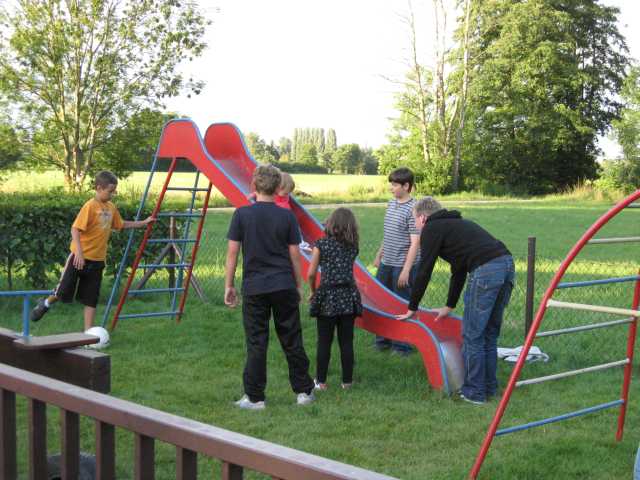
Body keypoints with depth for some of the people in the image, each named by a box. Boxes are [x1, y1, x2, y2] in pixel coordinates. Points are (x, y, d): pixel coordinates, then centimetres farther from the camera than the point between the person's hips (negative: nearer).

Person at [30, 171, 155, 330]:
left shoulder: (111, 208, 6)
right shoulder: (90, 206, -16)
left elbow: (121, 224, 23)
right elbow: (75, 229, -20)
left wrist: (143, 223, 21)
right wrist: (79, 253, -27)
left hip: (97, 260, 6)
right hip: (79, 257, -6)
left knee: (91, 298, 7)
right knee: (64, 292, 3)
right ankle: (46, 303, 33)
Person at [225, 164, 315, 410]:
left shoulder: (242, 214, -4)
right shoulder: (287, 216, -1)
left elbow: (232, 252, -4)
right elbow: (294, 254, 3)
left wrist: (229, 285, 5)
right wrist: (299, 285, 14)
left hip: (254, 288, -1)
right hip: (284, 286, 1)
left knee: (256, 343, 4)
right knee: (292, 340, 10)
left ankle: (254, 397, 8)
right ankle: (304, 391, 19)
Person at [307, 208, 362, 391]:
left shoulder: (322, 244, -6)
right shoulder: (353, 247, 5)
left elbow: (311, 274, -6)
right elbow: (349, 270, 11)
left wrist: (313, 292, 10)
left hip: (327, 297, -2)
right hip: (349, 298, 3)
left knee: (324, 342, 6)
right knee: (346, 342, 9)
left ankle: (321, 381, 12)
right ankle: (347, 380, 15)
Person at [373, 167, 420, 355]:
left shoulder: (413, 209, -16)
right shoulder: (391, 203, 8)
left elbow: (415, 242, -18)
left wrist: (406, 270, -20)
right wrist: (379, 255, 20)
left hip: (403, 266, -7)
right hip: (386, 264, 7)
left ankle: (402, 345, 16)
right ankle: (383, 340, 30)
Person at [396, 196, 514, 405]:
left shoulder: (432, 229, 7)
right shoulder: (456, 223, 33)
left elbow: (424, 271, 7)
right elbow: (458, 270, 38)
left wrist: (412, 308, 17)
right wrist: (449, 307, 43)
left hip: (486, 270, -9)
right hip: (507, 264, 9)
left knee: (472, 335, 2)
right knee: (489, 333, 19)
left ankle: (474, 392, 8)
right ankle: (489, 387, 26)